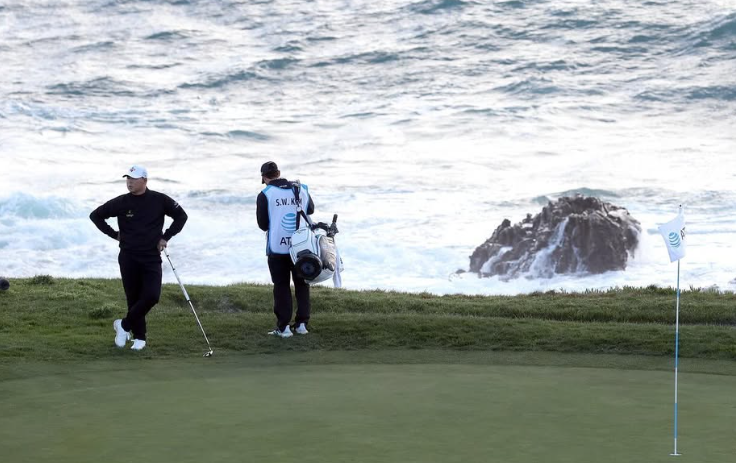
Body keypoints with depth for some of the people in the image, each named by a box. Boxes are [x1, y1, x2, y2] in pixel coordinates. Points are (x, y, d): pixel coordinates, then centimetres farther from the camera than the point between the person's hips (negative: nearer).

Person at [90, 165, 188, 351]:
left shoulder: (160, 200, -3)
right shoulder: (121, 202, -2)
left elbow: (181, 216, 9)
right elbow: (95, 215, 10)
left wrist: (166, 237, 2)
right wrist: (114, 234, 4)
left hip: (152, 258, 0)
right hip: (128, 258, 0)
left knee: (152, 296, -14)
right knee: (134, 298, 2)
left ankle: (124, 325, 7)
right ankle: (139, 337, 19)